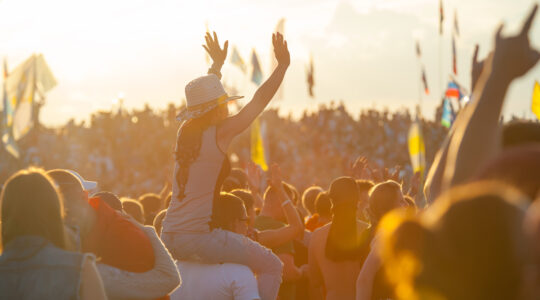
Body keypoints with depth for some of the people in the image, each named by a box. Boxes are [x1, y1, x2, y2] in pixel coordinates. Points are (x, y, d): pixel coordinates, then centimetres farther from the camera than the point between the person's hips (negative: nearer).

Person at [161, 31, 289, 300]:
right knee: (271, 266, 1)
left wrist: (217, 66, 42)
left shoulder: (185, 131, 11)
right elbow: (259, 101, -6)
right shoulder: (219, 133, -9)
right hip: (198, 238, -8)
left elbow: (204, 98, 31)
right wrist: (282, 65, 1)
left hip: (169, 238, 9)